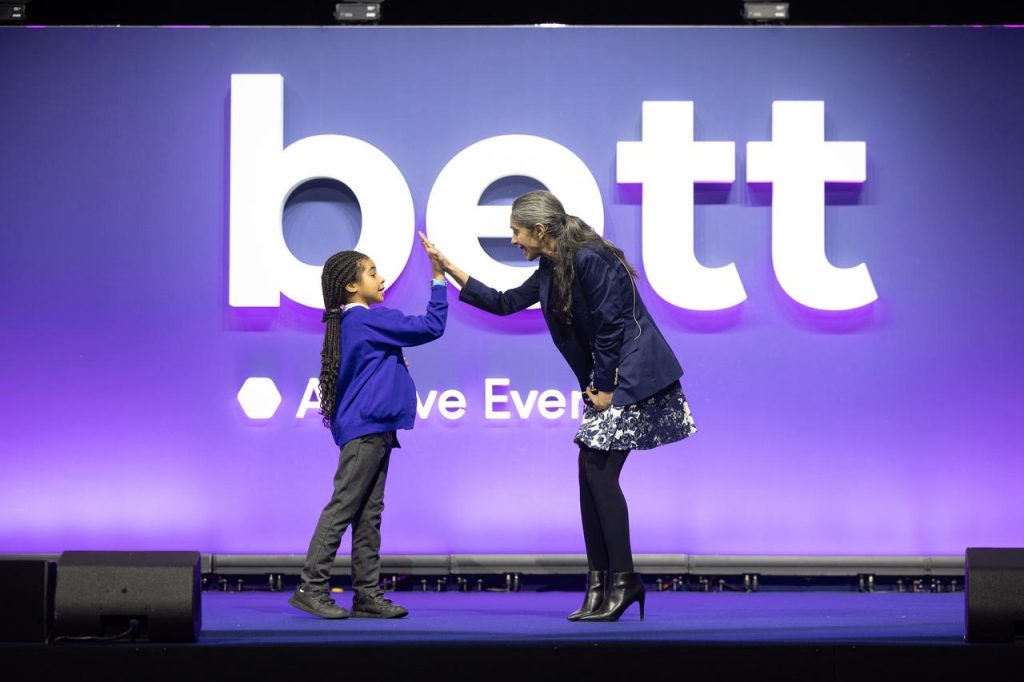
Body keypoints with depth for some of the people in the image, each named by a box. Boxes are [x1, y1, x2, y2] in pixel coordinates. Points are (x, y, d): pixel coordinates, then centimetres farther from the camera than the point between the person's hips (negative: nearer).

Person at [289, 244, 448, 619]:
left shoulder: (351, 321, 17)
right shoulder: (368, 319, -11)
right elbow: (431, 327, -12)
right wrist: (439, 279, -7)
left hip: (372, 430, 10)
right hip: (365, 429, -10)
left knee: (368, 513, 8)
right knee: (343, 507, -8)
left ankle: (367, 595, 8)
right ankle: (311, 588, -5)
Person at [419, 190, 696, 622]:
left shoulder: (589, 260, -18)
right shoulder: (551, 271, 11)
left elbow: (610, 326, -19)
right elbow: (504, 303, 20)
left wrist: (603, 388, -14)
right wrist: (449, 269, 17)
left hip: (632, 377, -10)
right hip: (604, 381, 10)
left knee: (600, 470, -12)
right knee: (591, 473, 4)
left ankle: (624, 580, -8)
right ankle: (600, 586, 6)